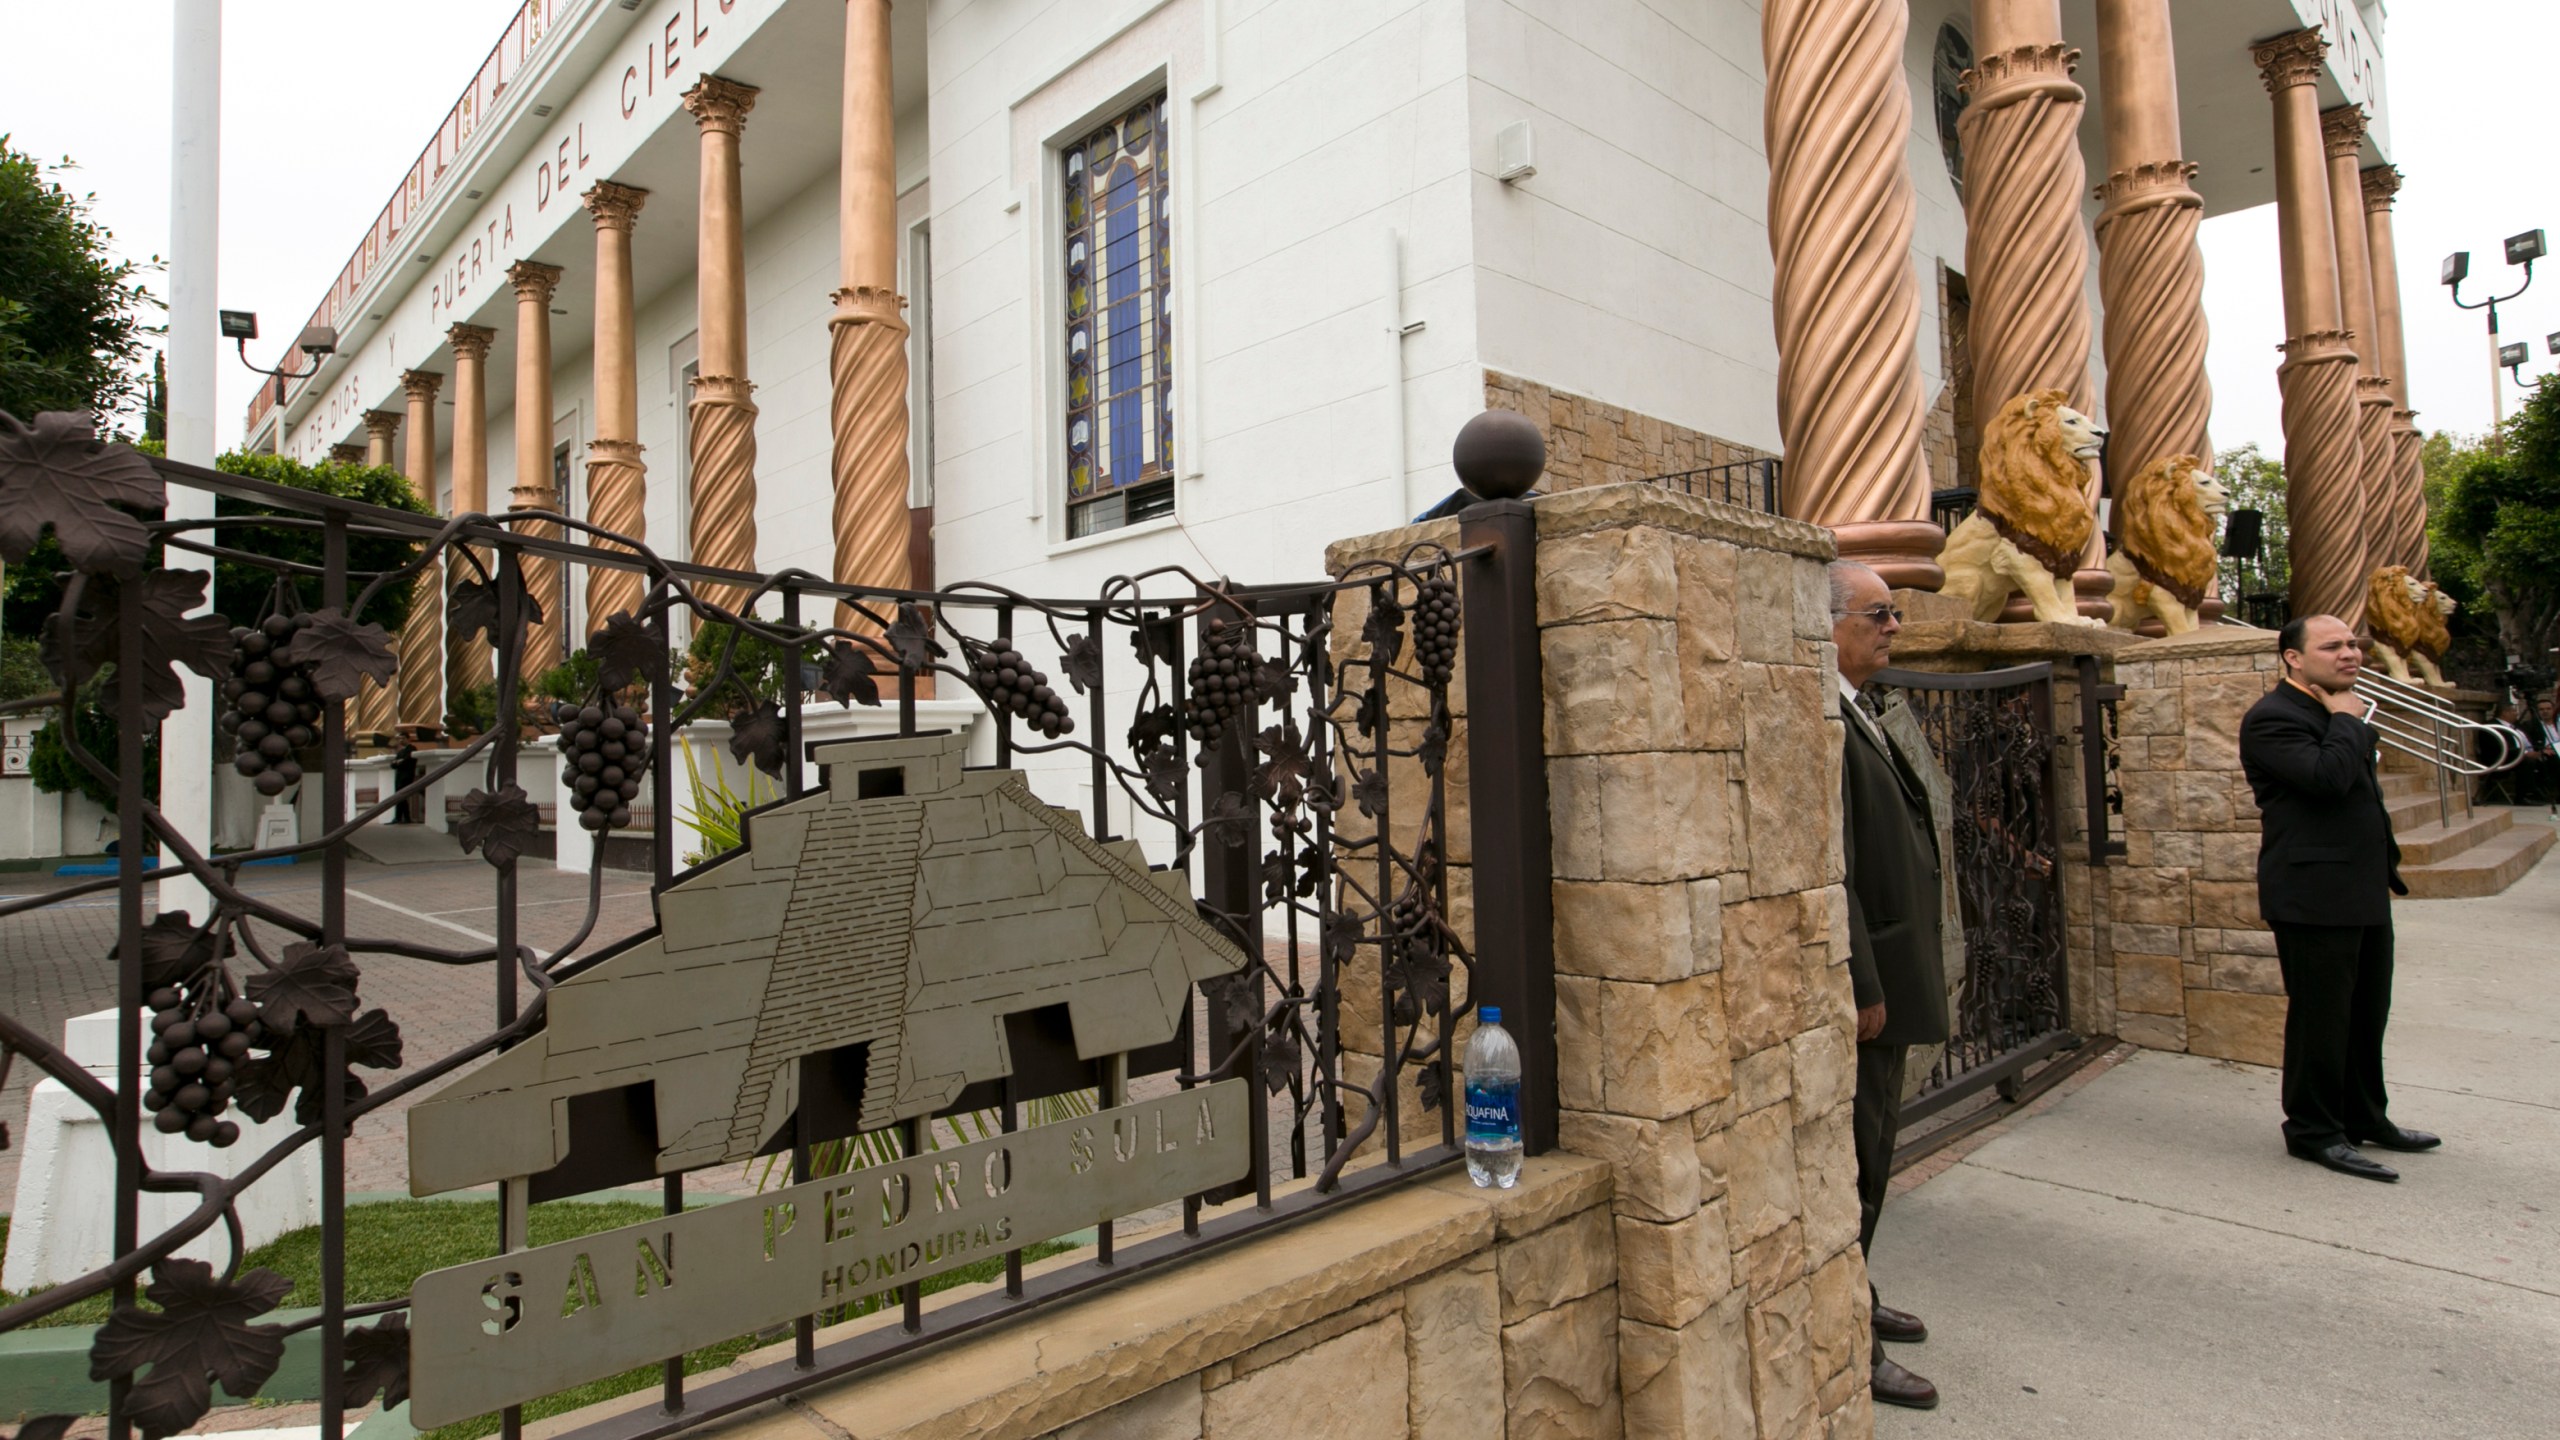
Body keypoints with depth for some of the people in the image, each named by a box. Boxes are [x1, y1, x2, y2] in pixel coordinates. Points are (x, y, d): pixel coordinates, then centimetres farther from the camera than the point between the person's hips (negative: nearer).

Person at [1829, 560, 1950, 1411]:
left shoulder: (1862, 712, 13)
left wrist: (1887, 980, 17)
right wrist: (1862, 986, -22)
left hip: (1888, 972, 11)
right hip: (1861, 980, -10)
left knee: (1872, 1146, 20)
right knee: (1854, 1157, 1)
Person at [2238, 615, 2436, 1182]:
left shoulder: (2341, 713, 16)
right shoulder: (2272, 719, -15)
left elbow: (2361, 794, 25)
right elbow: (2327, 777, -30)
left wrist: (2386, 862, 21)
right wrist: (2347, 721, -14)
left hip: (2365, 894, 10)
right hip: (2314, 896, -10)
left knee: (2367, 1014, 18)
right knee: (2321, 1018, -1)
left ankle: (2365, 1118, 33)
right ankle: (2314, 1132, 11)